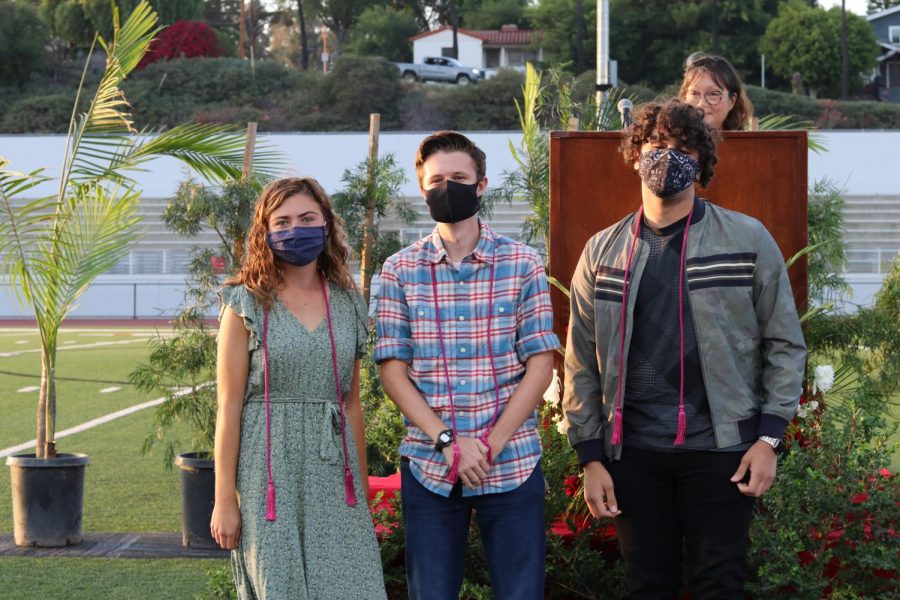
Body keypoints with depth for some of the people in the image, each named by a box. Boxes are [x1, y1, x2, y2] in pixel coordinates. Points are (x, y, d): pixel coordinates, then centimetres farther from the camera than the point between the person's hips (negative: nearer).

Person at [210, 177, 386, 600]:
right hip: (270, 474, -3)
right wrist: (224, 499, -8)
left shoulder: (348, 305, 10)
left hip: (333, 475, 3)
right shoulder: (247, 304, -2)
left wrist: (363, 490, 13)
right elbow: (229, 406, -4)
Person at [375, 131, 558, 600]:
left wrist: (491, 445, -11)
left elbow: (540, 365, -1)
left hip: (512, 464, -1)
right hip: (429, 467, 1)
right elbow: (393, 370, 0)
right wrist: (448, 442, -12)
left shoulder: (522, 264, 2)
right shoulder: (399, 271, 3)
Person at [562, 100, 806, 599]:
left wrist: (769, 436, -7)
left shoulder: (748, 240, 1)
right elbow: (582, 362, 8)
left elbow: (784, 343, 1)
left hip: (721, 448, -2)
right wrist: (590, 456, 2)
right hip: (632, 452, 2)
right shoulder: (602, 252, 7)